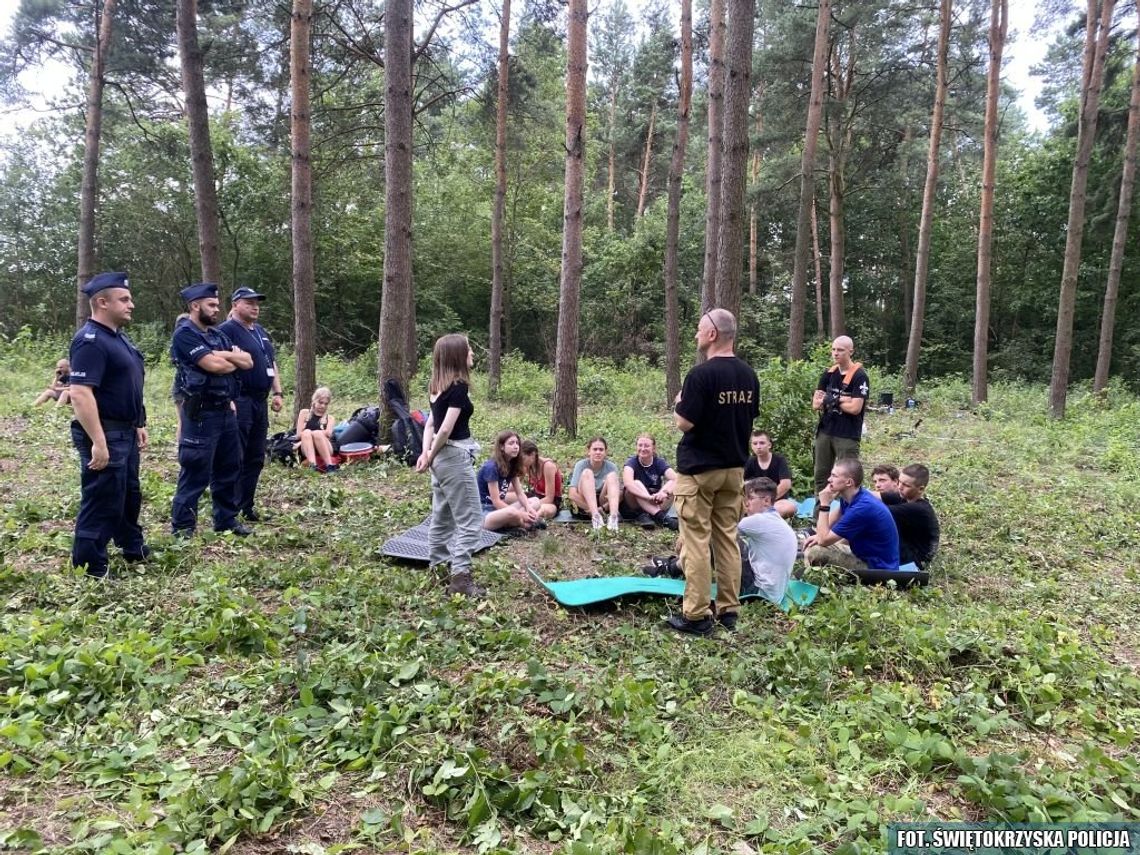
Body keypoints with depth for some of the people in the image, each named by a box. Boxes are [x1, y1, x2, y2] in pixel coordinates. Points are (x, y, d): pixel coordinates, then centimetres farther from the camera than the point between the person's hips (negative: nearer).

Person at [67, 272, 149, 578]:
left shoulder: (118, 337, 12)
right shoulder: (90, 341, -20)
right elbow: (80, 393, -27)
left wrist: (138, 424, 21)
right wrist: (98, 442, -29)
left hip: (125, 433, 10)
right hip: (105, 435, -10)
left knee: (129, 494, 22)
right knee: (101, 504, -2)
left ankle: (134, 549, 39)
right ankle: (90, 572, 8)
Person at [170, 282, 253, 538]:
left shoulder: (218, 334, 16)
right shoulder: (185, 334, -10)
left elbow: (248, 362, 7)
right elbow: (214, 365, -21)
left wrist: (224, 355, -11)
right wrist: (234, 360, -1)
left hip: (225, 410, 8)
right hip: (201, 413, -8)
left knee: (229, 468, 14)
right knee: (196, 472, -3)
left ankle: (226, 519, 25)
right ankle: (182, 526, 7)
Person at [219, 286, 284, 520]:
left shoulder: (261, 332, 19)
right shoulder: (226, 331, -8)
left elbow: (272, 364, 22)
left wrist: (277, 392, 12)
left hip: (260, 402, 9)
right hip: (239, 403, -9)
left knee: (255, 458, 13)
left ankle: (246, 506, 23)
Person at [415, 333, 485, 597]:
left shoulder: (438, 386, 11)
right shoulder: (459, 387, -17)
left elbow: (430, 424, 11)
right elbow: (446, 429, -21)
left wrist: (427, 453, 0)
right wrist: (431, 456, -9)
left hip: (442, 457, 9)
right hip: (455, 457, -9)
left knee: (442, 517, 18)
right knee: (470, 521, -3)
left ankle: (437, 571, 27)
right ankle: (460, 577, -2)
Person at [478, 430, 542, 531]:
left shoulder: (512, 465, 6)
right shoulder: (491, 467, -19)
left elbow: (520, 493, 5)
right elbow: (496, 501, -21)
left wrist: (529, 508, -16)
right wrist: (521, 514, -21)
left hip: (499, 509, 9)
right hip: (483, 513, -9)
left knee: (535, 501, -1)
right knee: (511, 512, -38)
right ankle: (523, 523, -7)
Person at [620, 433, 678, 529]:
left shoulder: (659, 462, -4)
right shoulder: (632, 462, -12)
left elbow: (676, 479, -21)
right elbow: (627, 483, -33)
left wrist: (664, 492, -41)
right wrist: (649, 497, -46)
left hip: (654, 505, 3)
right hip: (631, 507, -2)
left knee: (671, 487, -21)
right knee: (636, 484, -31)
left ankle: (644, 516, -32)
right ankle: (661, 517, -42)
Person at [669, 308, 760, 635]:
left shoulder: (701, 374, -17)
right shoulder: (748, 374, 7)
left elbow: (684, 422, -18)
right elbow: (751, 416, 14)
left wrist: (678, 404, 1)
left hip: (699, 468, -7)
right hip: (735, 467, 7)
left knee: (697, 541, -1)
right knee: (728, 538, 12)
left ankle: (696, 615, 4)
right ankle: (729, 610, 18)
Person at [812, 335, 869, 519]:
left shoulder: (859, 376, -10)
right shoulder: (828, 374, 9)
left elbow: (855, 408, -18)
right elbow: (816, 403, 3)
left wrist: (831, 400, -5)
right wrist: (840, 400, -12)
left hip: (847, 436, -6)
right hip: (824, 431, 6)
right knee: (821, 475, 11)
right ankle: (818, 515, 20)